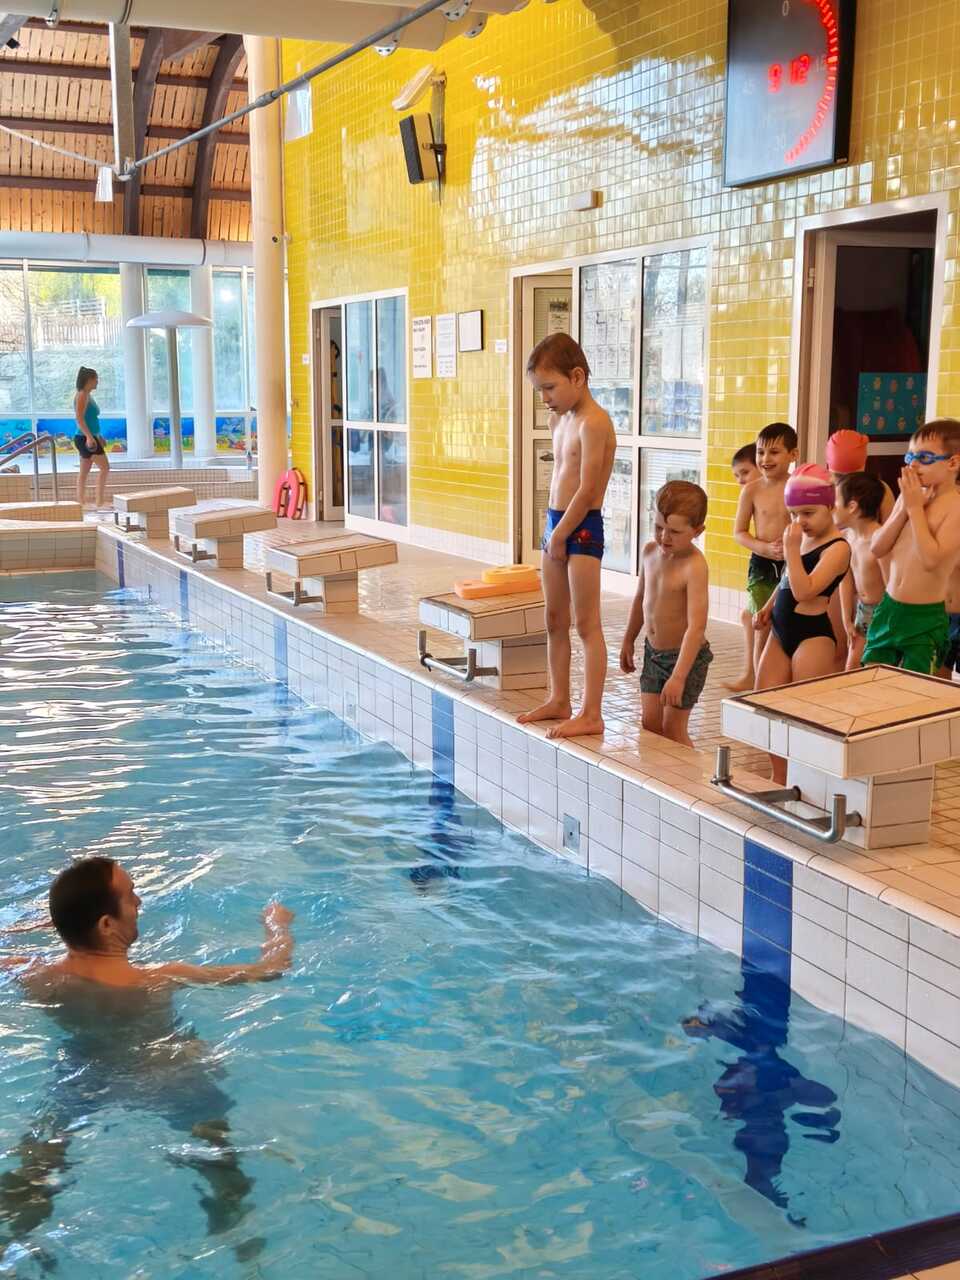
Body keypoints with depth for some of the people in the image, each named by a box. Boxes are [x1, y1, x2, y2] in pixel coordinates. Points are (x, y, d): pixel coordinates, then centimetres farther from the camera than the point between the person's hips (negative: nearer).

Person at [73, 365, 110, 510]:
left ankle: (80, 504, 11)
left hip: (88, 438, 10)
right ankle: (100, 503, -11)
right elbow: (79, 418, -21)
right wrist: (89, 437, -28)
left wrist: (98, 437, 27)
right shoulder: (82, 395, -12)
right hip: (85, 438, -10)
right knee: (104, 467, -10)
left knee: (84, 472, 9)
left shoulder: (88, 395, 17)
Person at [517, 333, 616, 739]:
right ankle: (559, 700, 27)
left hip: (582, 527, -9)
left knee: (585, 623, -5)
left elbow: (587, 489, -19)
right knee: (554, 621, 15)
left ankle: (591, 714, -1)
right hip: (557, 525, 9)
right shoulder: (560, 420, 13)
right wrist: (553, 529, 10)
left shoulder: (593, 422, -16)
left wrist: (560, 535, -13)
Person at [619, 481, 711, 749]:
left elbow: (696, 627, -29)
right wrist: (629, 640, 23)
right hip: (653, 652, 7)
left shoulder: (694, 566, -25)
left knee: (673, 729, 1)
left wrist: (678, 677, -33)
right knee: (650, 725, 10)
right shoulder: (649, 551, -2)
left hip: (685, 656, -7)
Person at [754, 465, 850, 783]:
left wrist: (790, 549, -24)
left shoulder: (837, 547, -15)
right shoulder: (803, 538, 10)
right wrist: (769, 606, 16)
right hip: (782, 631, 9)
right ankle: (779, 778, 24)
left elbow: (804, 591, -26)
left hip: (813, 635, -9)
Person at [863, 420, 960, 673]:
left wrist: (915, 507, -18)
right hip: (887, 609, 6)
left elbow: (931, 559, -25)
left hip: (925, 618, -6)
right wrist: (904, 507, -8)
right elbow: (877, 548, 3)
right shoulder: (909, 496, 6)